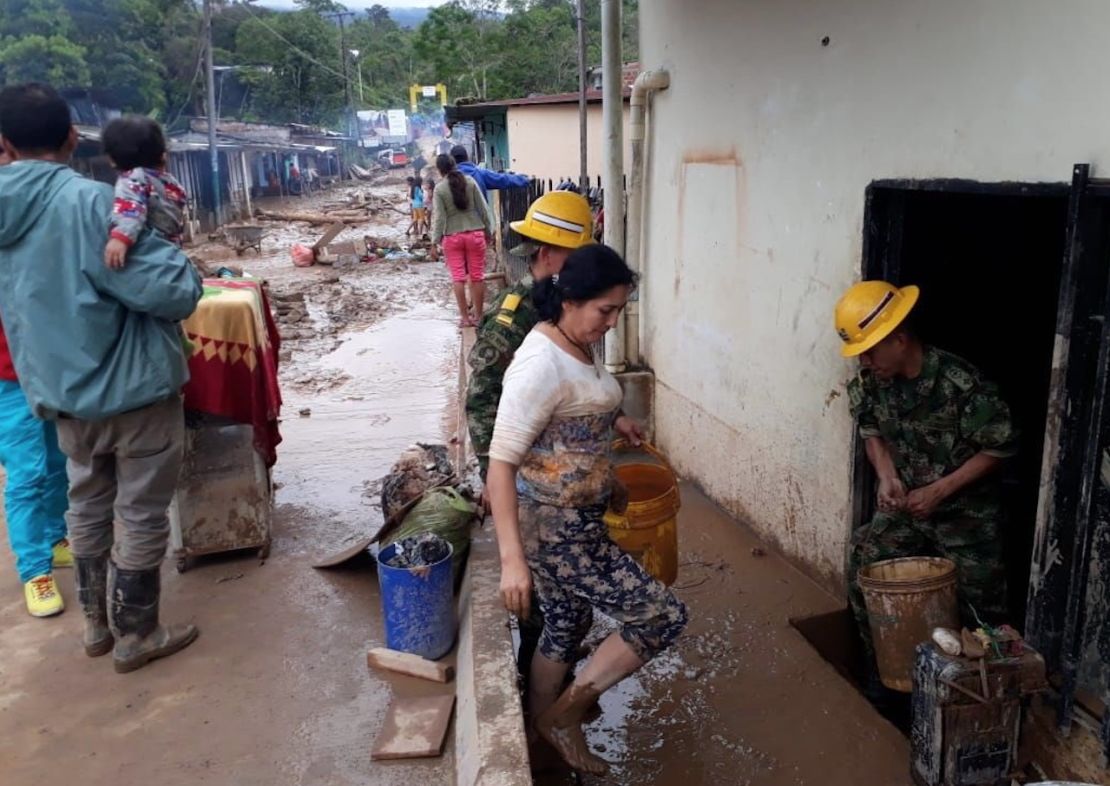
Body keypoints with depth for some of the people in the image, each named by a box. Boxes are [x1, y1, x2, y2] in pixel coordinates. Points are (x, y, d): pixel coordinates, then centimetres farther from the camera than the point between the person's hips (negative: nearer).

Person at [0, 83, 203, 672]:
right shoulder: (89, 202, -22)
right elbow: (172, 292, -25)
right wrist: (177, 264, -5)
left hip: (61, 391, 7)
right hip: (133, 387, -6)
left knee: (87, 505, 21)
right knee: (142, 515, 8)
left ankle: (97, 623, 35)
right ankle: (135, 636, 21)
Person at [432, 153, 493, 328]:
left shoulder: (439, 189, -4)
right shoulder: (470, 182, 1)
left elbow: (440, 217, -7)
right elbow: (483, 208, 2)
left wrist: (436, 240, 0)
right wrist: (488, 230, 12)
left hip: (452, 237, -1)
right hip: (475, 233, 1)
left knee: (458, 277, 3)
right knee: (477, 276, 7)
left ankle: (465, 317, 5)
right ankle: (478, 316, 12)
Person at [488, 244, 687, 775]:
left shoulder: (578, 347, 3)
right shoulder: (540, 364, -25)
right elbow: (500, 463, -27)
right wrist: (512, 559, -31)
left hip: (578, 519, 9)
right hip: (553, 529, -9)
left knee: (567, 628, 22)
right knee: (664, 616, -3)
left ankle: (546, 730, 43)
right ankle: (565, 714, 13)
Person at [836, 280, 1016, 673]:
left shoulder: (961, 384, -26)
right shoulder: (872, 380, -11)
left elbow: (1001, 446, -16)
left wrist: (939, 491, -20)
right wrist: (887, 476, -11)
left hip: (966, 512, -4)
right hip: (906, 506, 4)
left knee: (977, 611, 5)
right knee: (864, 565, -7)